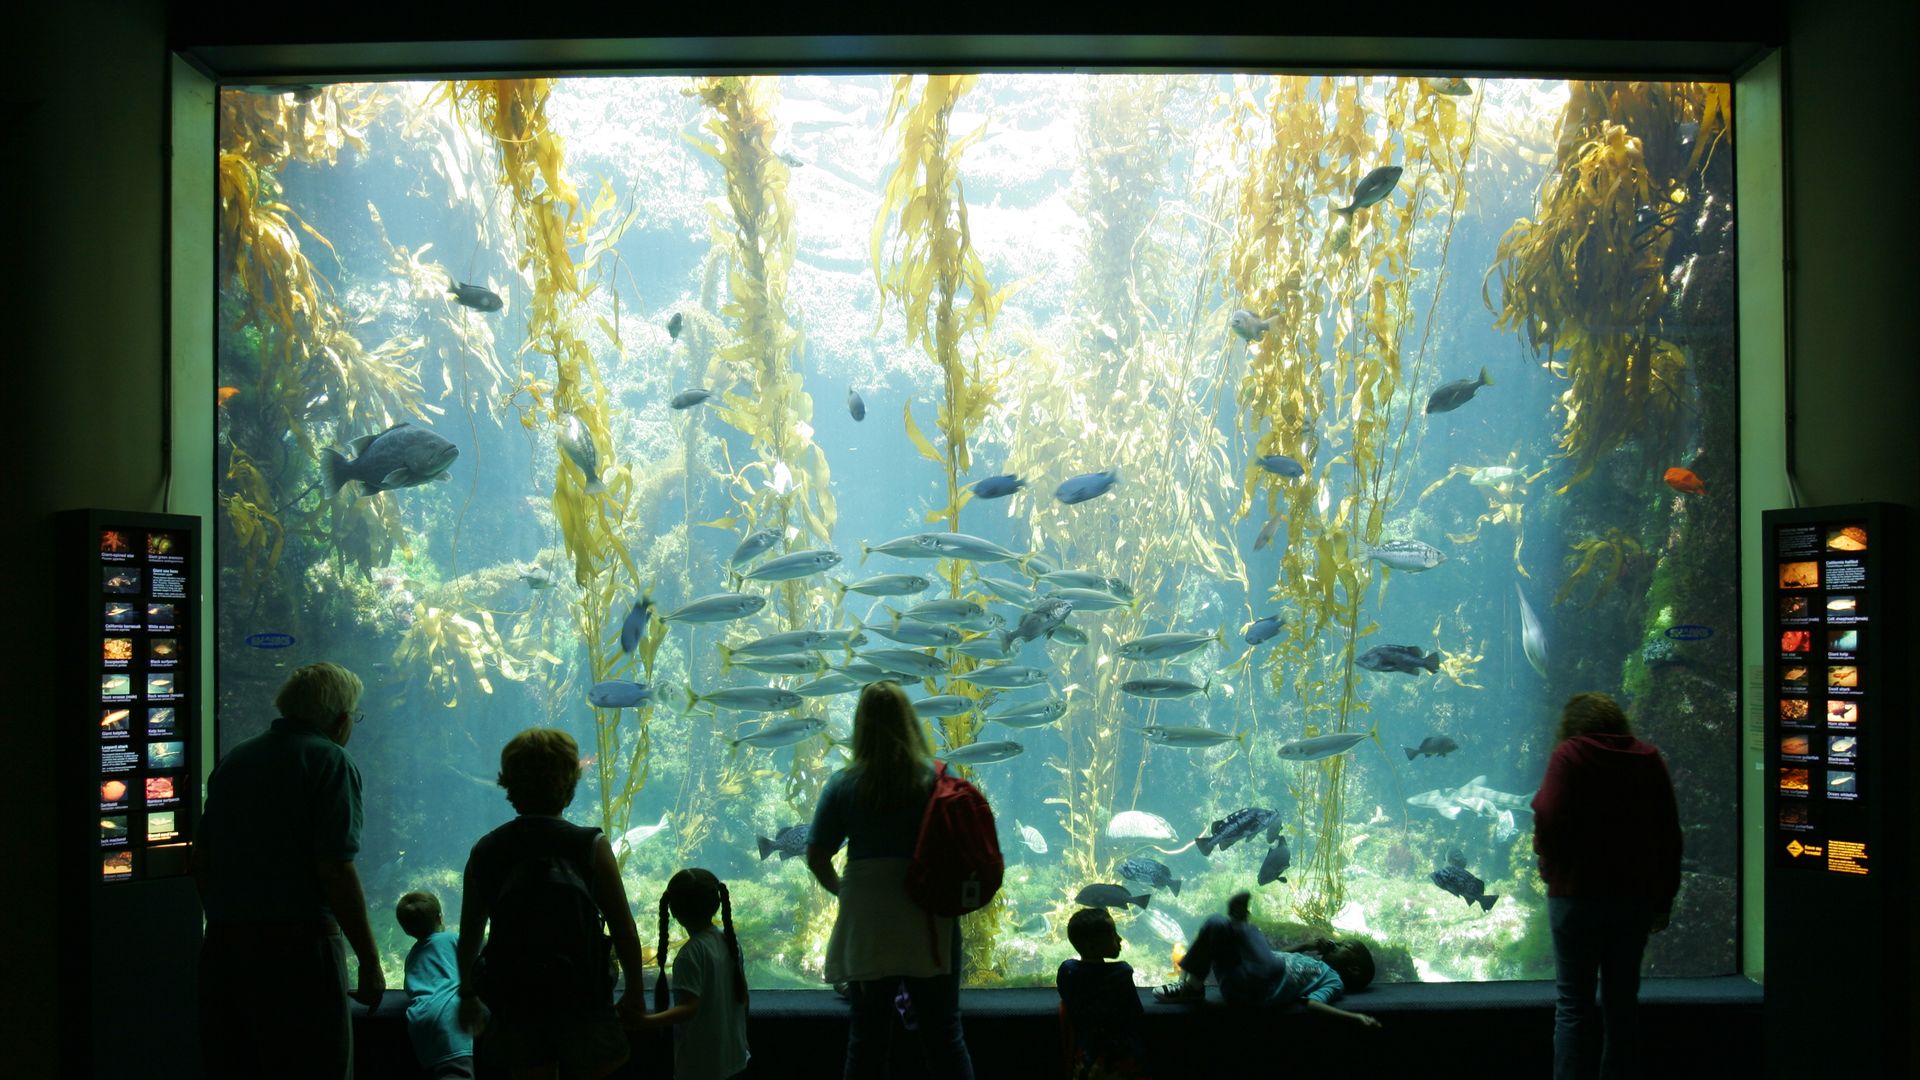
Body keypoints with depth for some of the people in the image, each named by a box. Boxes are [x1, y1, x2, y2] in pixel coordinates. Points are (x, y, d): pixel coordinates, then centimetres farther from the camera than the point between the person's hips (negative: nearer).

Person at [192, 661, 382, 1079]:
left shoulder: (233, 760, 14)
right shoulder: (329, 762, -8)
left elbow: (201, 862, 17)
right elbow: (336, 871, -15)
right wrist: (370, 961, -10)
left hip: (222, 948, 7)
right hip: (300, 948, -7)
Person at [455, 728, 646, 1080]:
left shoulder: (484, 852, 0)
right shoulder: (590, 846, -10)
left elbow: (469, 936, 8)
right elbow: (624, 931, -8)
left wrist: (468, 996, 22)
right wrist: (634, 994, 3)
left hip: (515, 1001, 3)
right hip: (583, 999, -3)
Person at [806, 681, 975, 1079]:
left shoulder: (843, 785, -6)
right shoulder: (937, 778, -7)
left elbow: (816, 858, -2)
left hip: (867, 929, 0)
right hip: (930, 926, 0)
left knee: (866, 1042, 11)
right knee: (945, 1038, 11)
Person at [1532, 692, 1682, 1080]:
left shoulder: (1570, 756, -7)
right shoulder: (1649, 760, 8)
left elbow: (1548, 820, -19)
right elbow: (1670, 836, 9)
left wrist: (1547, 857, 2)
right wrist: (1663, 901, 14)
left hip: (1578, 892, -5)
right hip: (1636, 896, 5)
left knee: (1574, 1002, 2)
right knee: (1622, 998, 14)